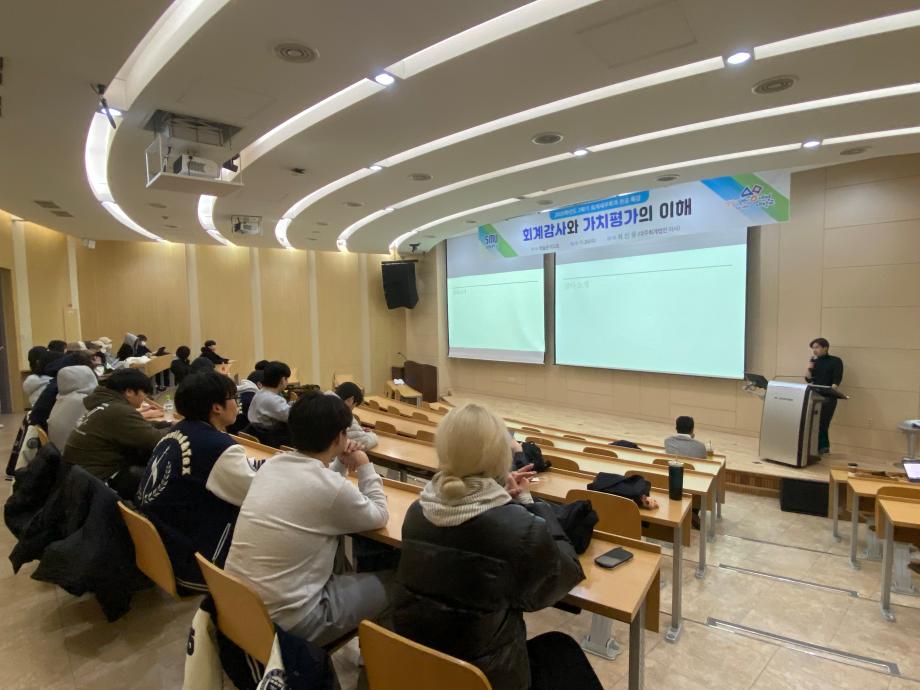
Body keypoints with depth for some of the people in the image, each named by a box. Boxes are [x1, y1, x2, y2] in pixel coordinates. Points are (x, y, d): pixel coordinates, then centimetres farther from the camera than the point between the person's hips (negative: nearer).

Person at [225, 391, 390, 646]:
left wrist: (341, 464, 11)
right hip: (285, 621, -7)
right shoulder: (332, 488, -22)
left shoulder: (272, 464, 0)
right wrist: (365, 467, 7)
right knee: (388, 584, 7)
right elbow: (378, 517, -2)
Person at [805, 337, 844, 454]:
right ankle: (823, 447, 12)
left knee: (821, 423, -7)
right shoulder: (814, 361, 12)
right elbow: (809, 380, 9)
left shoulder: (835, 361, -2)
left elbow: (837, 380, -11)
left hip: (828, 398, -5)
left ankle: (822, 447, 3)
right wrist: (809, 368, -7)